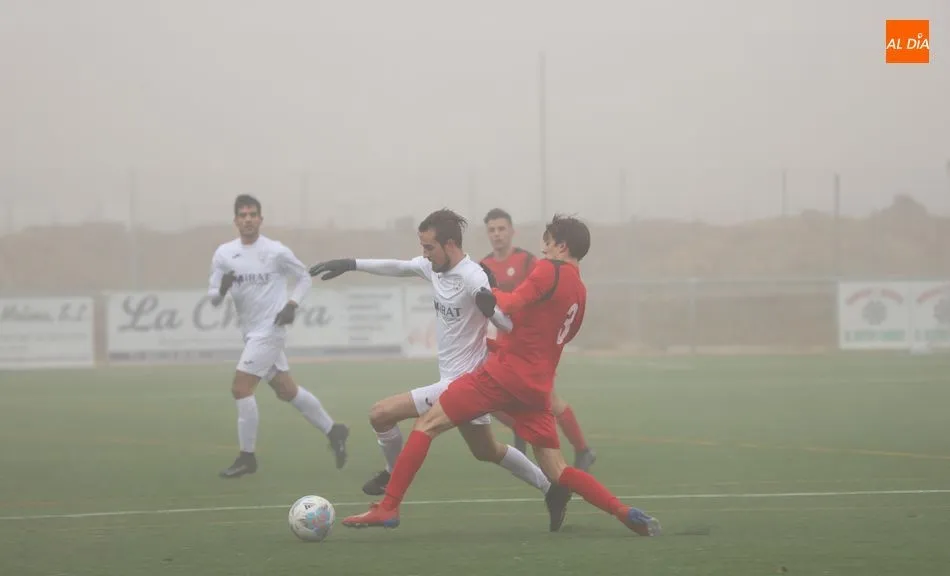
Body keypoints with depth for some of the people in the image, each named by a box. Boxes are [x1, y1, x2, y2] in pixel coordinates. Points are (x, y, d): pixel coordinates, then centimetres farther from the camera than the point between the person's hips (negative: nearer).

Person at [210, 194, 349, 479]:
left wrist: (292, 305, -12)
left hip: (269, 330, -6)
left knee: (240, 388, -13)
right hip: (251, 332, 6)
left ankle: (247, 457, -4)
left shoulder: (276, 251, -8)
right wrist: (221, 289, -20)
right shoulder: (223, 254, 3)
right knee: (287, 391, 14)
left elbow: (304, 278, 4)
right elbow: (213, 298, 3)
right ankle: (333, 431, 29)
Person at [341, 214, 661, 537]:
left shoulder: (549, 270, -6)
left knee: (427, 424, -1)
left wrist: (494, 298, 4)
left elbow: (512, 305, -17)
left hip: (505, 372, -7)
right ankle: (625, 513, -4)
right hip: (538, 386, 7)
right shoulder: (580, 293, 17)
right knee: (557, 472, 11)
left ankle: (388, 508, -7)